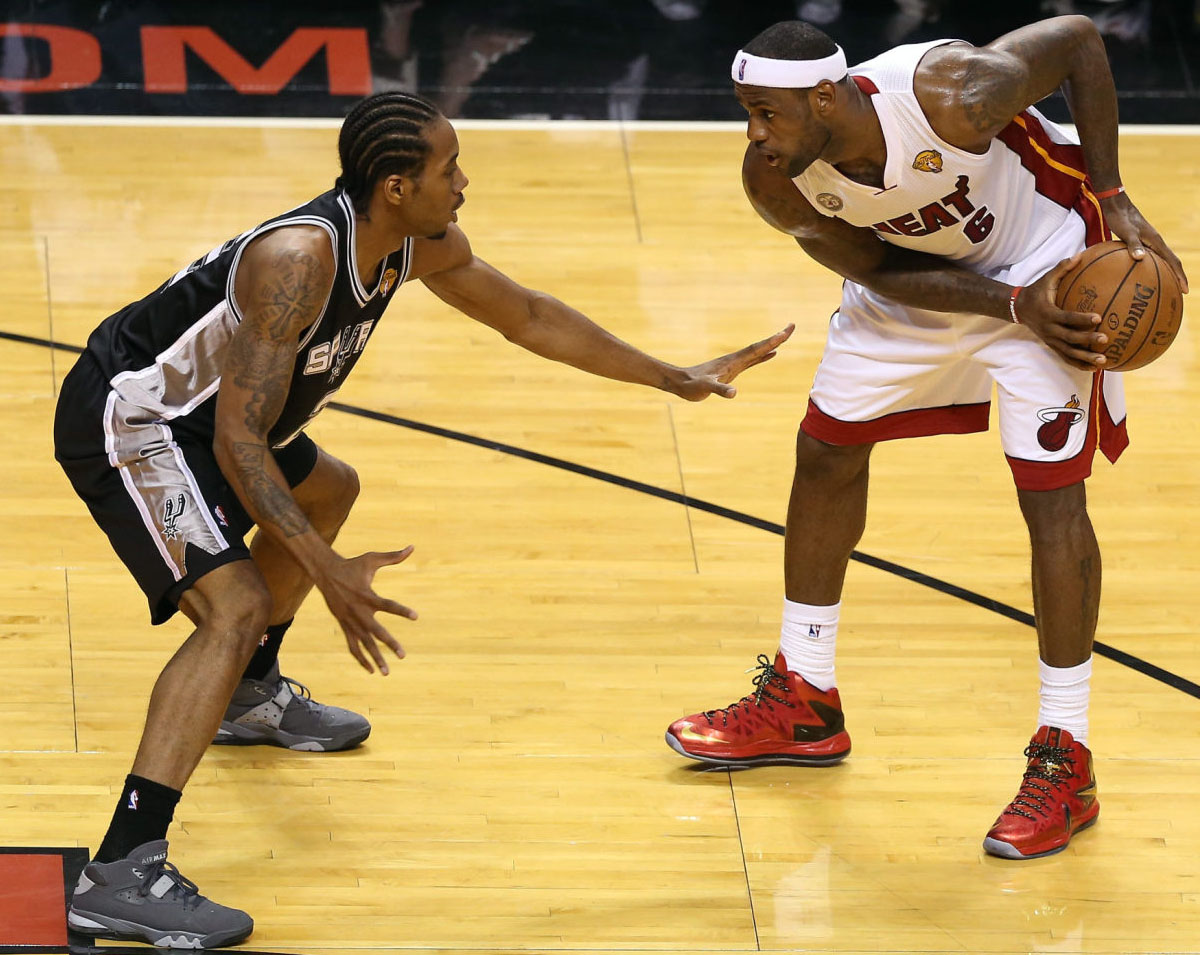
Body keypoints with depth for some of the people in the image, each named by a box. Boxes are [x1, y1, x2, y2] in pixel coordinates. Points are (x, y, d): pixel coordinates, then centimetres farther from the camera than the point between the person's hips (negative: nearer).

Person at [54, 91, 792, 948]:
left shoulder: (424, 246, -4)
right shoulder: (301, 258, -32)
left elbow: (526, 317, 14)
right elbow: (239, 442, -32)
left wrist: (676, 379, 15)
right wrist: (328, 574, -38)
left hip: (196, 412, 10)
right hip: (126, 418, -10)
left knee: (325, 493, 32)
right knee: (238, 604, -25)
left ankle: (249, 695, 51)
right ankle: (122, 876, -33)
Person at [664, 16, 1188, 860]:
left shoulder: (951, 99, -38)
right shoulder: (776, 183, -24)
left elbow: (1078, 38, -22)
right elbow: (878, 271, -12)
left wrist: (1115, 202, -23)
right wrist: (1013, 307, -25)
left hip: (1042, 258, -5)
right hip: (920, 272, 5)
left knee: (1051, 496, -11)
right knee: (826, 452, 10)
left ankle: (1065, 763, -3)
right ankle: (803, 701, 28)